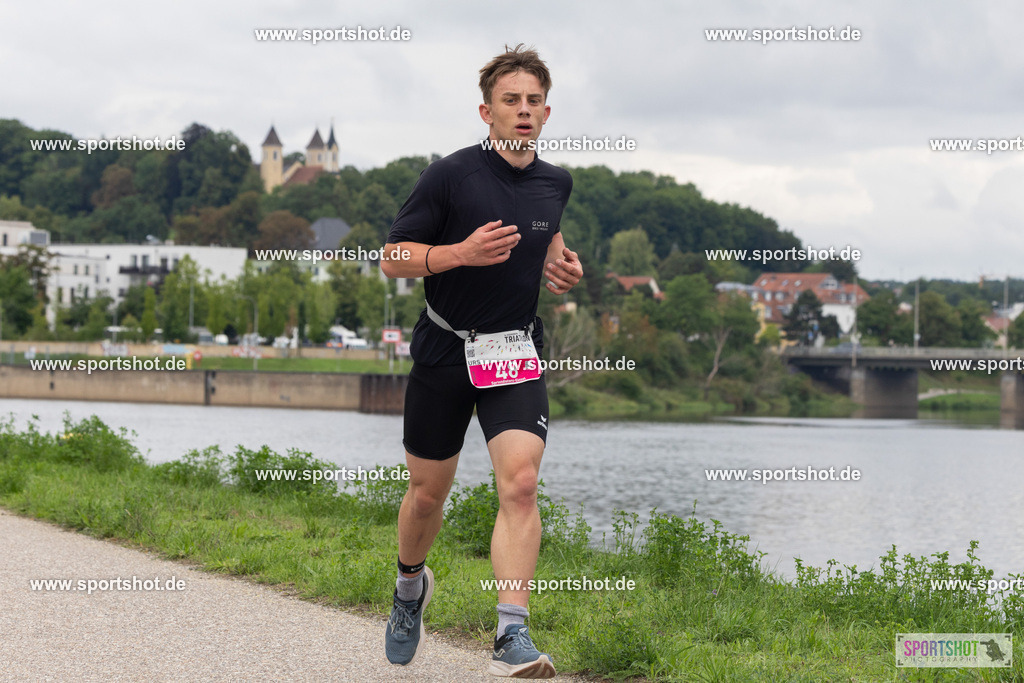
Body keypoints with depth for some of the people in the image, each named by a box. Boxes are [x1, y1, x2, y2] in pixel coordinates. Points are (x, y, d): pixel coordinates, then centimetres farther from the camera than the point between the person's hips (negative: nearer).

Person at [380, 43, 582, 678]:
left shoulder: (556, 183, 6)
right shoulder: (451, 175, -10)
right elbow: (393, 258, -8)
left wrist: (562, 263, 8)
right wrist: (461, 253, -24)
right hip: (444, 352, -2)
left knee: (520, 483, -18)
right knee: (428, 493, 11)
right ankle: (411, 582, 43)